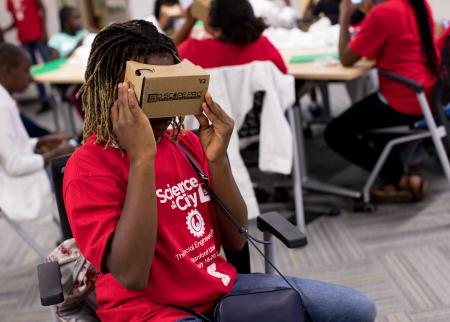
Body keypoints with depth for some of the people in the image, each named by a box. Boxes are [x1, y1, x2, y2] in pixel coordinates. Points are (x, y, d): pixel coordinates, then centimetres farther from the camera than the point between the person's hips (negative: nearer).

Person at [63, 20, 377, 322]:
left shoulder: (187, 143, 4)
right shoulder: (90, 165, -14)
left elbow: (235, 241, 2)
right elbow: (132, 277, -26)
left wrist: (217, 159, -12)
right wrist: (141, 158, -28)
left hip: (221, 285, 6)